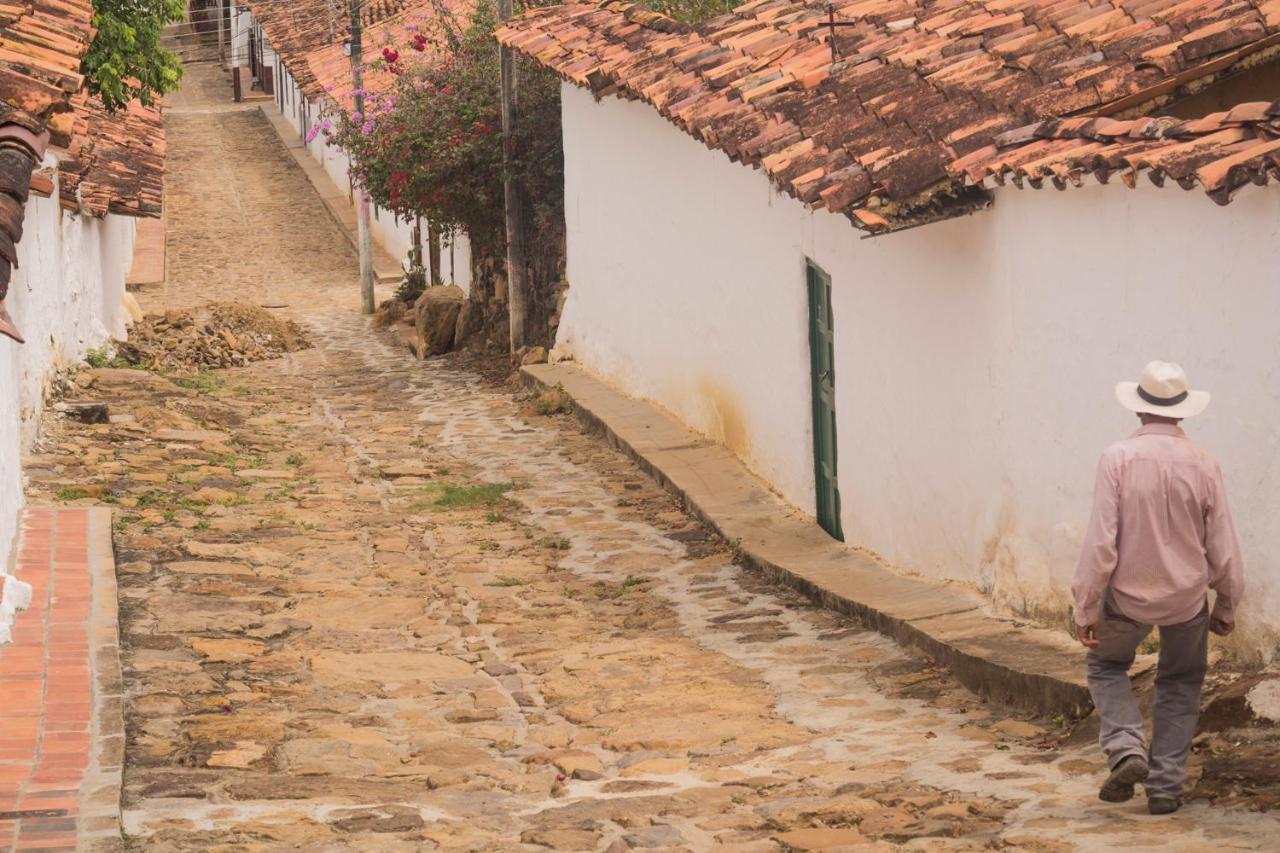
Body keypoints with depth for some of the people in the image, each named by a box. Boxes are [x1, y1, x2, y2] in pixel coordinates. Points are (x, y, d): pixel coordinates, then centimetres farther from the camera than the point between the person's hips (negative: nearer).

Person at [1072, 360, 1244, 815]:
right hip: (1187, 595, 2)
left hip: (1128, 595, -2)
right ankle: (1165, 785, 16)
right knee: (1180, 684, 21)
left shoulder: (1118, 458, -16)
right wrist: (1226, 606, 13)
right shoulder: (1202, 465, -8)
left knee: (1106, 665, 24)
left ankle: (1126, 748, 2)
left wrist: (1086, 608, -7)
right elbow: (1223, 547, -2)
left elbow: (1100, 542, -17)